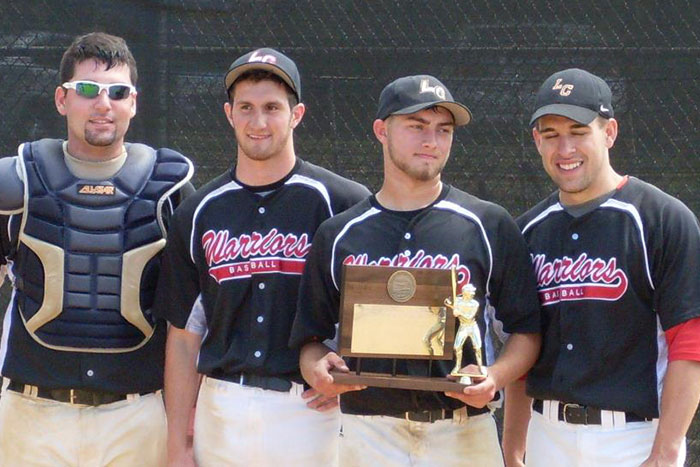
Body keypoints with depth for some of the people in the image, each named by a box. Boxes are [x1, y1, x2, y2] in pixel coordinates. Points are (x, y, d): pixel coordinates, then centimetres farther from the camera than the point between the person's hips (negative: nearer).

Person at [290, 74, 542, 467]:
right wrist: (316, 369, -8)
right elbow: (311, 336, 14)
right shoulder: (338, 235, 10)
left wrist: (494, 377, -12)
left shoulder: (488, 225, 6)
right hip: (368, 431, 1)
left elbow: (527, 330, 7)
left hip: (462, 432, -1)